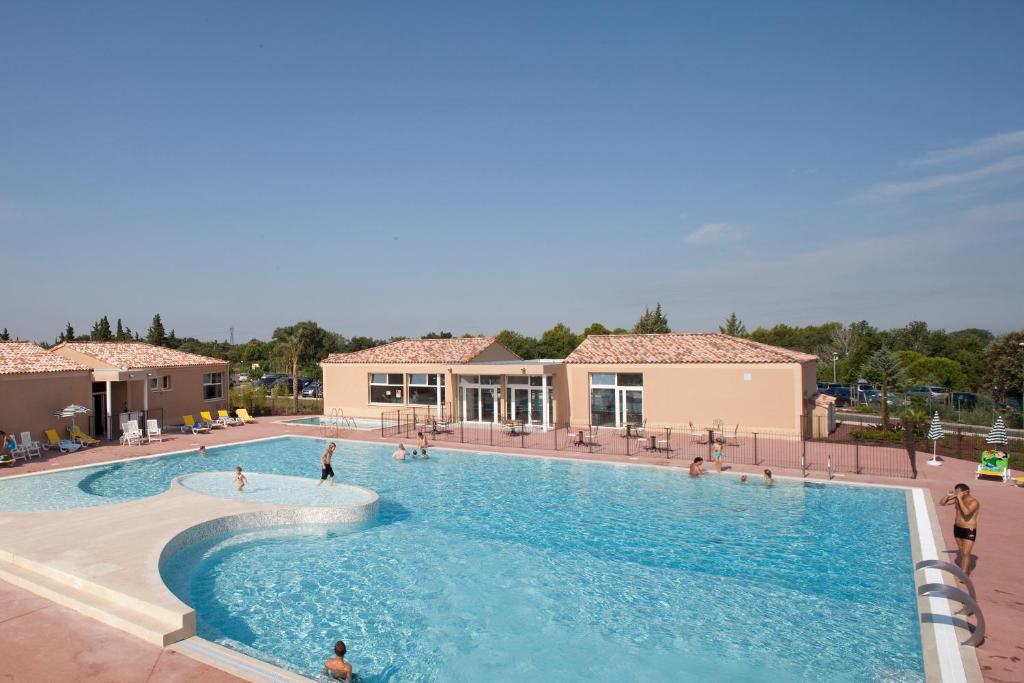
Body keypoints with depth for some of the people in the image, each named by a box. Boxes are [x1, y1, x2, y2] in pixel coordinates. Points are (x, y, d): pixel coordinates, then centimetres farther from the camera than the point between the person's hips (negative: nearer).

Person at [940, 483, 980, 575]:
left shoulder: (974, 502, -20)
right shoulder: (957, 499, 0)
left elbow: (966, 512, -37)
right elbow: (941, 503, 6)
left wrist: (960, 499, -32)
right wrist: (948, 495, -10)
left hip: (969, 531, -7)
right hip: (957, 528, 7)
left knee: (966, 553, -8)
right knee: (961, 551, 17)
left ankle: (964, 575, -6)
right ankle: (966, 570, 31)